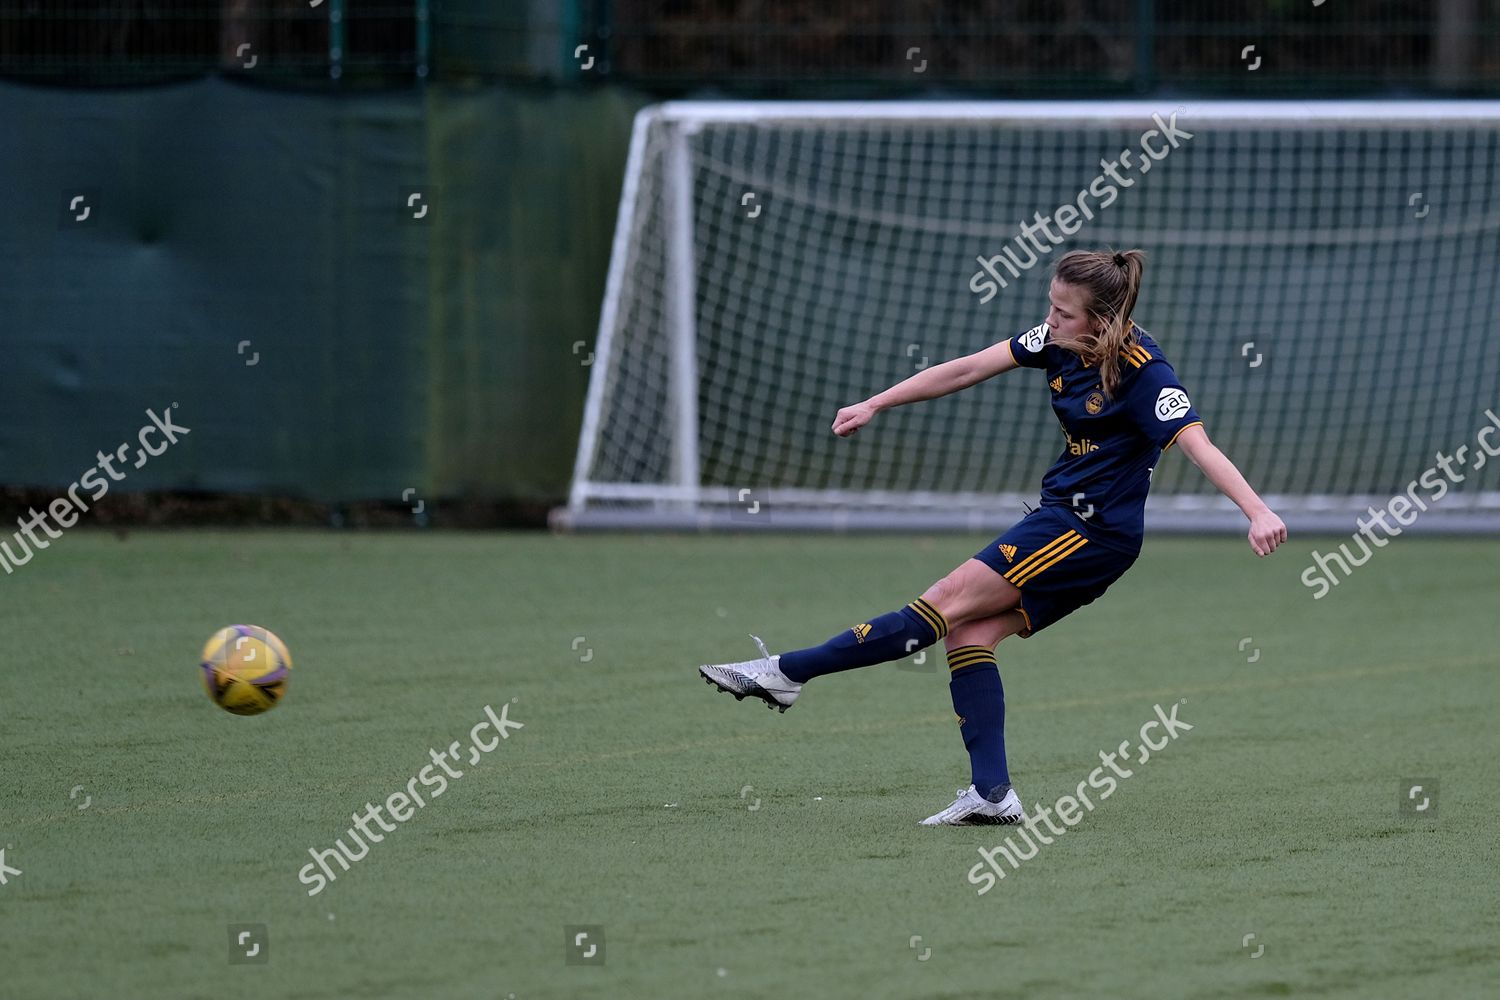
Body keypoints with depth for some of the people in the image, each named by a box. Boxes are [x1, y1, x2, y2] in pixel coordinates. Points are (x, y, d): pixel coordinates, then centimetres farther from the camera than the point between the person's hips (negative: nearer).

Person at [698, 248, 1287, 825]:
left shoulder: (1141, 371, -20)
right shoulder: (1060, 340, 2)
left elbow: (1197, 445, -28)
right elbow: (968, 370, 7)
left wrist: (1257, 511, -40)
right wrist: (874, 406, 10)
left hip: (1095, 532, -9)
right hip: (1062, 513, 9)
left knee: (951, 602, -11)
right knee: (970, 631, -3)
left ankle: (788, 673, -10)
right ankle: (992, 794, -8)